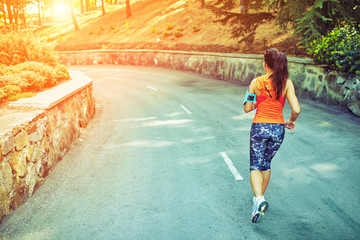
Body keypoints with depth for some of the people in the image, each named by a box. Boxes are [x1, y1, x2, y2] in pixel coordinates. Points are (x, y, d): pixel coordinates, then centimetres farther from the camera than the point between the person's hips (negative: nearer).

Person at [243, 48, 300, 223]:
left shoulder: (256, 82, -7)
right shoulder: (286, 83, -5)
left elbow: (247, 109, -2)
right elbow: (296, 110, -11)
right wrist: (291, 121, 9)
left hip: (259, 128, -2)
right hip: (278, 129, 3)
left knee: (255, 166, 5)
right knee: (266, 163, 22)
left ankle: (259, 199, -19)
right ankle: (260, 197, 35)